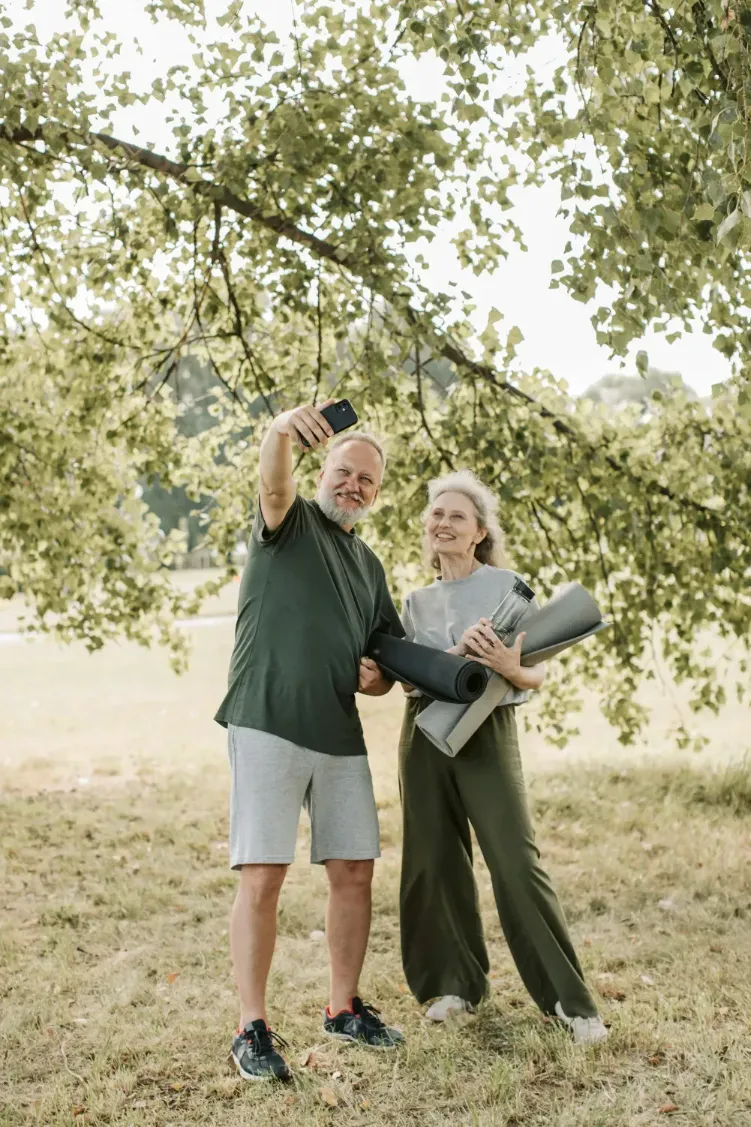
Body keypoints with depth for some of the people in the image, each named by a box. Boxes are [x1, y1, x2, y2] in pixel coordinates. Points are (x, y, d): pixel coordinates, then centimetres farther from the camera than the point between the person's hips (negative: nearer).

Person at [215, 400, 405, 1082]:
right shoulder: (291, 522, 3)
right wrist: (283, 430, -44)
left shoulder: (369, 566, 21)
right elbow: (273, 481, -22)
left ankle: (344, 1008, 23)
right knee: (262, 878, -8)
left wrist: (375, 677, 3)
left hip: (340, 737, 6)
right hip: (268, 725, -6)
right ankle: (252, 1029, -1)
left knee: (355, 872, 7)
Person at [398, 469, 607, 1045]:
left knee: (517, 863, -11)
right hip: (426, 733, 4)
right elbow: (408, 677, 0)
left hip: (488, 732, -4)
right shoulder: (417, 602, 12)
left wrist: (510, 669, -25)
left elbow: (537, 674, -2)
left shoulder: (508, 586, 0)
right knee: (435, 862, 5)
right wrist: (458, 653, -18)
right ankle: (456, 982, 20)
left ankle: (570, 999, -3)